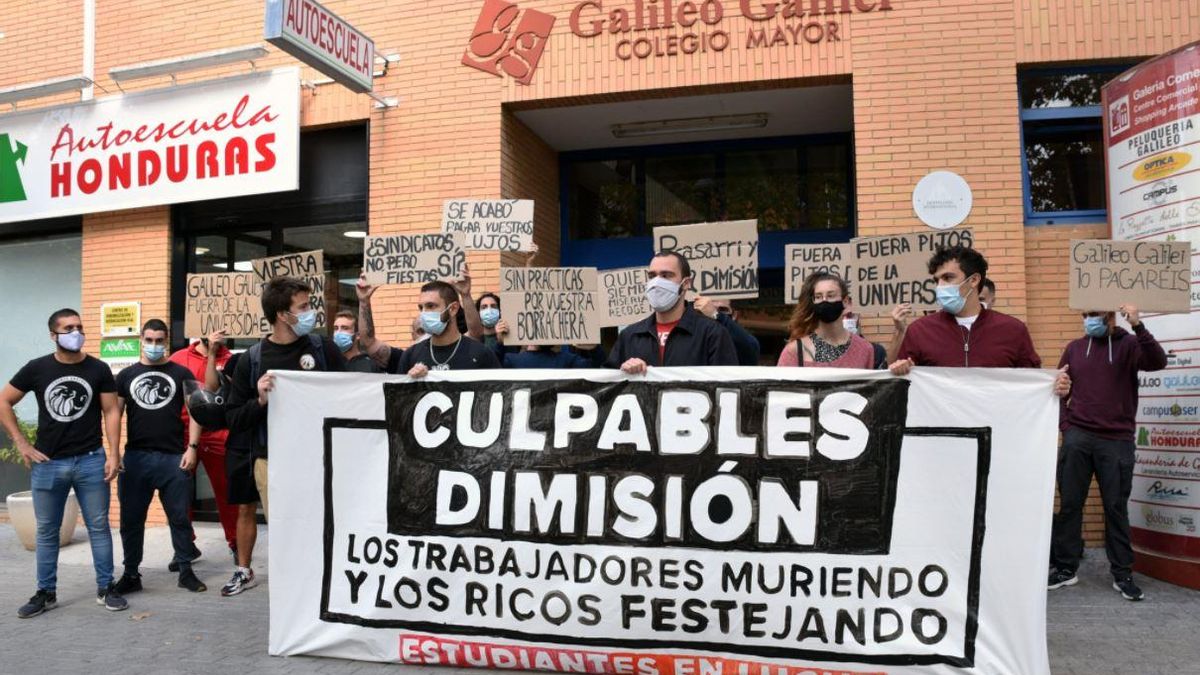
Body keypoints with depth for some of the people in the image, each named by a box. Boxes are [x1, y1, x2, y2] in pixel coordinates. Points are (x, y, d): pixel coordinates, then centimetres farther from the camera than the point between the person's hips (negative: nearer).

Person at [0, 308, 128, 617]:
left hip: (91, 461, -1)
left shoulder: (98, 369, -1)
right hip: (47, 464, 1)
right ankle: (46, 593, 23)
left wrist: (114, 454, -7)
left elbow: (111, 412, 0)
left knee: (99, 527, 5)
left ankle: (105, 588, 15)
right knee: (47, 531, 10)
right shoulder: (36, 369, -1)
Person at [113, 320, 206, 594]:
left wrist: (192, 447, -6)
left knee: (180, 517, 5)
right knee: (131, 519, 8)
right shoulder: (126, 375, 10)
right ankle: (131, 574, 21)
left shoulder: (181, 373, 5)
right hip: (135, 457, 2)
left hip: (173, 458, -2)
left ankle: (186, 571, 16)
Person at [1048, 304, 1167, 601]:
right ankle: (1065, 568, 13)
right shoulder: (1074, 348, 10)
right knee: (1069, 504, 5)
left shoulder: (1129, 345, 1)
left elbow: (1158, 362, -18)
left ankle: (1122, 574, 14)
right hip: (1077, 439, 3)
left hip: (1117, 440, -2)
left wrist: (1138, 327, -28)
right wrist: (1064, 423, 4)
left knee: (1116, 507, 4)